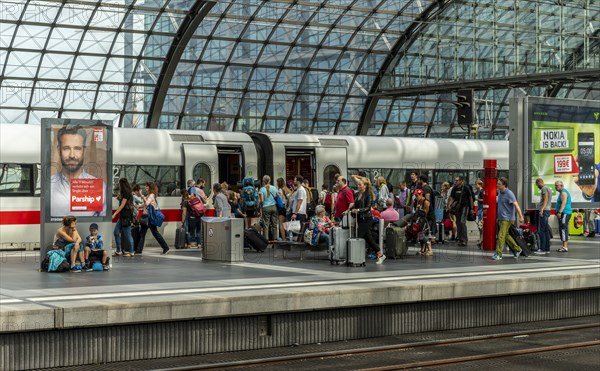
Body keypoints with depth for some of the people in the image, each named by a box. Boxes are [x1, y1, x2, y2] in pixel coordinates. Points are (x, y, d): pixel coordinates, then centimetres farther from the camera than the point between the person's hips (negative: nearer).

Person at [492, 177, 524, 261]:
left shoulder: (509, 194, -17)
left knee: (501, 236, -12)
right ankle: (517, 249, 32)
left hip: (507, 218, -9)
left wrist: (521, 216, -30)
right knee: (506, 235, 18)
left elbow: (516, 205, -23)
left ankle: (498, 254, -10)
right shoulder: (500, 192, 9)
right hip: (501, 218, 9)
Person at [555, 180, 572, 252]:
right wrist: (558, 212, 23)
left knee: (563, 229, -15)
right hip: (563, 214, 11)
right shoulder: (562, 192, 21)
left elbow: (564, 203, -22)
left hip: (565, 213, -11)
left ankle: (565, 247, -19)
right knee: (562, 230, 12)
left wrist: (559, 212, -29)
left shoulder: (563, 192, -11)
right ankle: (565, 246, 14)